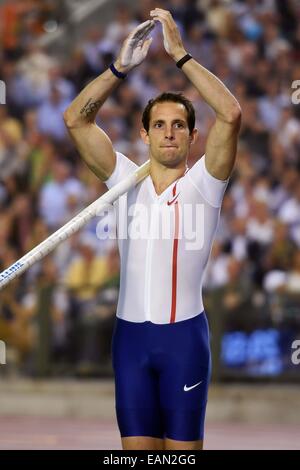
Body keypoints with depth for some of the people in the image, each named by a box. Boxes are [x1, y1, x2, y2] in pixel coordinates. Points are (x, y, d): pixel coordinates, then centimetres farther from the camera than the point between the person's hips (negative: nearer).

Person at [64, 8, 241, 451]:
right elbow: (75, 119, -1)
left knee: (183, 447, 1)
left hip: (184, 333, -3)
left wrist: (181, 54, -16)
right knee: (137, 450, 6)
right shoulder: (126, 179, 7)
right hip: (131, 331, 3)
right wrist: (121, 66, -10)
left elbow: (230, 114, -16)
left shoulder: (203, 183, -1)